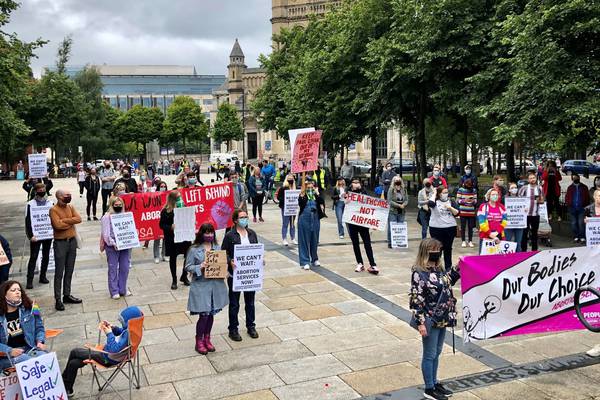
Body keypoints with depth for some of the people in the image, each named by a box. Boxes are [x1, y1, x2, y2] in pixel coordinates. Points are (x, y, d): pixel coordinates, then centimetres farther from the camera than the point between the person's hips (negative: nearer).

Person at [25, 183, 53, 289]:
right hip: (36, 236, -4)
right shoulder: (31, 204, -4)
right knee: (33, 257, -1)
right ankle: (30, 279, 3)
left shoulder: (50, 203, 5)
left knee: (46, 256, 11)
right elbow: (28, 221, -6)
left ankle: (43, 276, 23)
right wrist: (30, 235, -12)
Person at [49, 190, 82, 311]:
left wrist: (64, 220, -15)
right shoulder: (53, 210, -10)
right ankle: (58, 299, 3)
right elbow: (58, 225, -23)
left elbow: (79, 219, -7)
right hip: (60, 242, -6)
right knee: (59, 272, -1)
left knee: (69, 271, 13)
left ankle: (67, 295, 24)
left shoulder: (70, 207, 7)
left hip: (72, 241, 6)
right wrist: (71, 222, -11)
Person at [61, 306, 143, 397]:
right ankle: (68, 389, 29)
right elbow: (120, 331, 15)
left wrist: (109, 333, -25)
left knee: (74, 352, 6)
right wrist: (112, 327, -4)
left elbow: (115, 349, -36)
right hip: (106, 352, 9)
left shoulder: (129, 333, -33)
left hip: (107, 358, -9)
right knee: (73, 363, 13)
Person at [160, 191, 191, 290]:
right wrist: (171, 227, -23)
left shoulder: (184, 207, 1)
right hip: (172, 238, -3)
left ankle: (184, 277, 26)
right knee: (173, 258, 9)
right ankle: (174, 280, 23)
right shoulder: (165, 211, -10)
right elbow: (162, 225, -7)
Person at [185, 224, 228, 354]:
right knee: (203, 314, -3)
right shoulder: (194, 250, -7)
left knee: (211, 313, 12)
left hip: (216, 285, 4)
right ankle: (199, 342, 17)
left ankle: (207, 339, 31)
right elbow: (188, 267, -5)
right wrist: (200, 267, -21)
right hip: (201, 286, -4)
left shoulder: (217, 248, 6)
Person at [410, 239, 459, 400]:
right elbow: (416, 300, -19)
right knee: (429, 355, 5)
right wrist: (421, 322, -20)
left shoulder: (438, 269, 5)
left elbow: (447, 283, 24)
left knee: (437, 353, 19)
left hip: (442, 319, 8)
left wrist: (457, 269, 12)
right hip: (430, 320, -8)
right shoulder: (418, 273, -19)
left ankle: (434, 383, 34)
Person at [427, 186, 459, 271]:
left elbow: (456, 213, 1)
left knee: (448, 248, 11)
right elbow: (430, 204, -28)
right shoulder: (435, 201, -4)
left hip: (450, 228, 3)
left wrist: (450, 207, -16)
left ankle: (448, 267, 22)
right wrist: (434, 194, -14)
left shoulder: (450, 201, 6)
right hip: (436, 228, -3)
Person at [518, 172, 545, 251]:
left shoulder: (539, 189, 6)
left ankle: (534, 250, 20)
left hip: (536, 214, 3)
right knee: (524, 233, 1)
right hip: (526, 214, -3)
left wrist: (539, 201, -11)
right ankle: (523, 250, 9)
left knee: (534, 233, 11)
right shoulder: (524, 188, -3)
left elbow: (542, 201, 11)